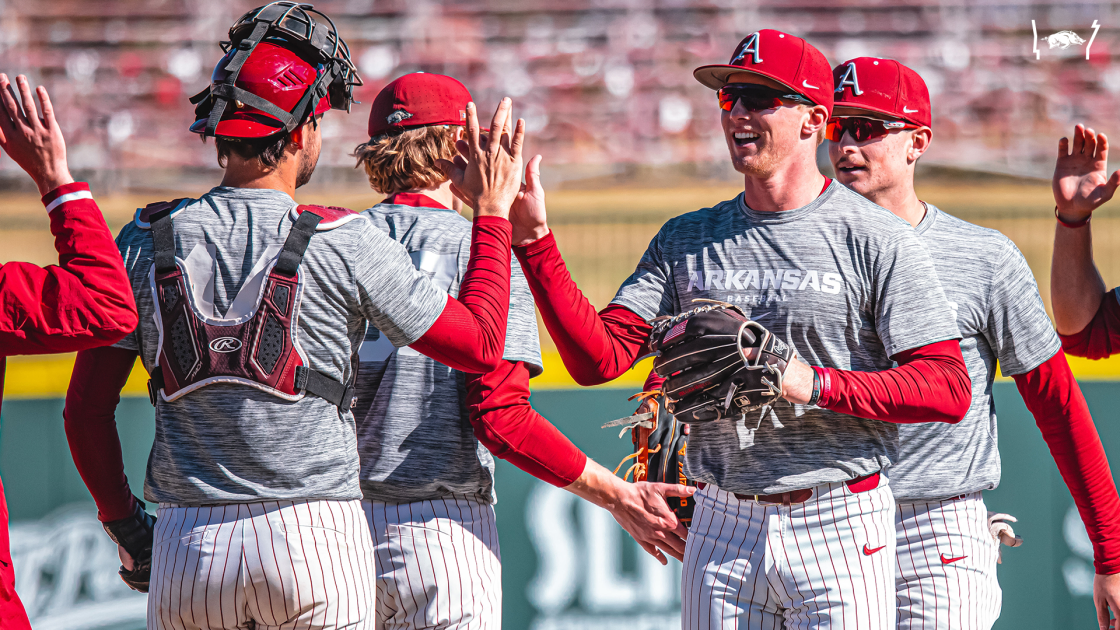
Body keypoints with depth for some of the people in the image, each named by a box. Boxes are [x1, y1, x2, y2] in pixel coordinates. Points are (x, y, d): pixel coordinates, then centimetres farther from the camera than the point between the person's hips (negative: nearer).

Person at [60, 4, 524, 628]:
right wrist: (495, 212, 11)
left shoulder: (146, 243, 2)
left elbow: (87, 407, 5)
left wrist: (125, 526, 17)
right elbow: (481, 345, 1)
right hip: (316, 538, -2)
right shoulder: (345, 242, -7)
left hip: (188, 546, 2)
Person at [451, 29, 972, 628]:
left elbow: (949, 390, -12)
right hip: (721, 527, 5)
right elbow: (597, 358, 0)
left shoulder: (875, 239, -5)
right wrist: (534, 241, -10)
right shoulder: (687, 240, 10)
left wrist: (813, 383, -22)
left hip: (838, 529, -4)